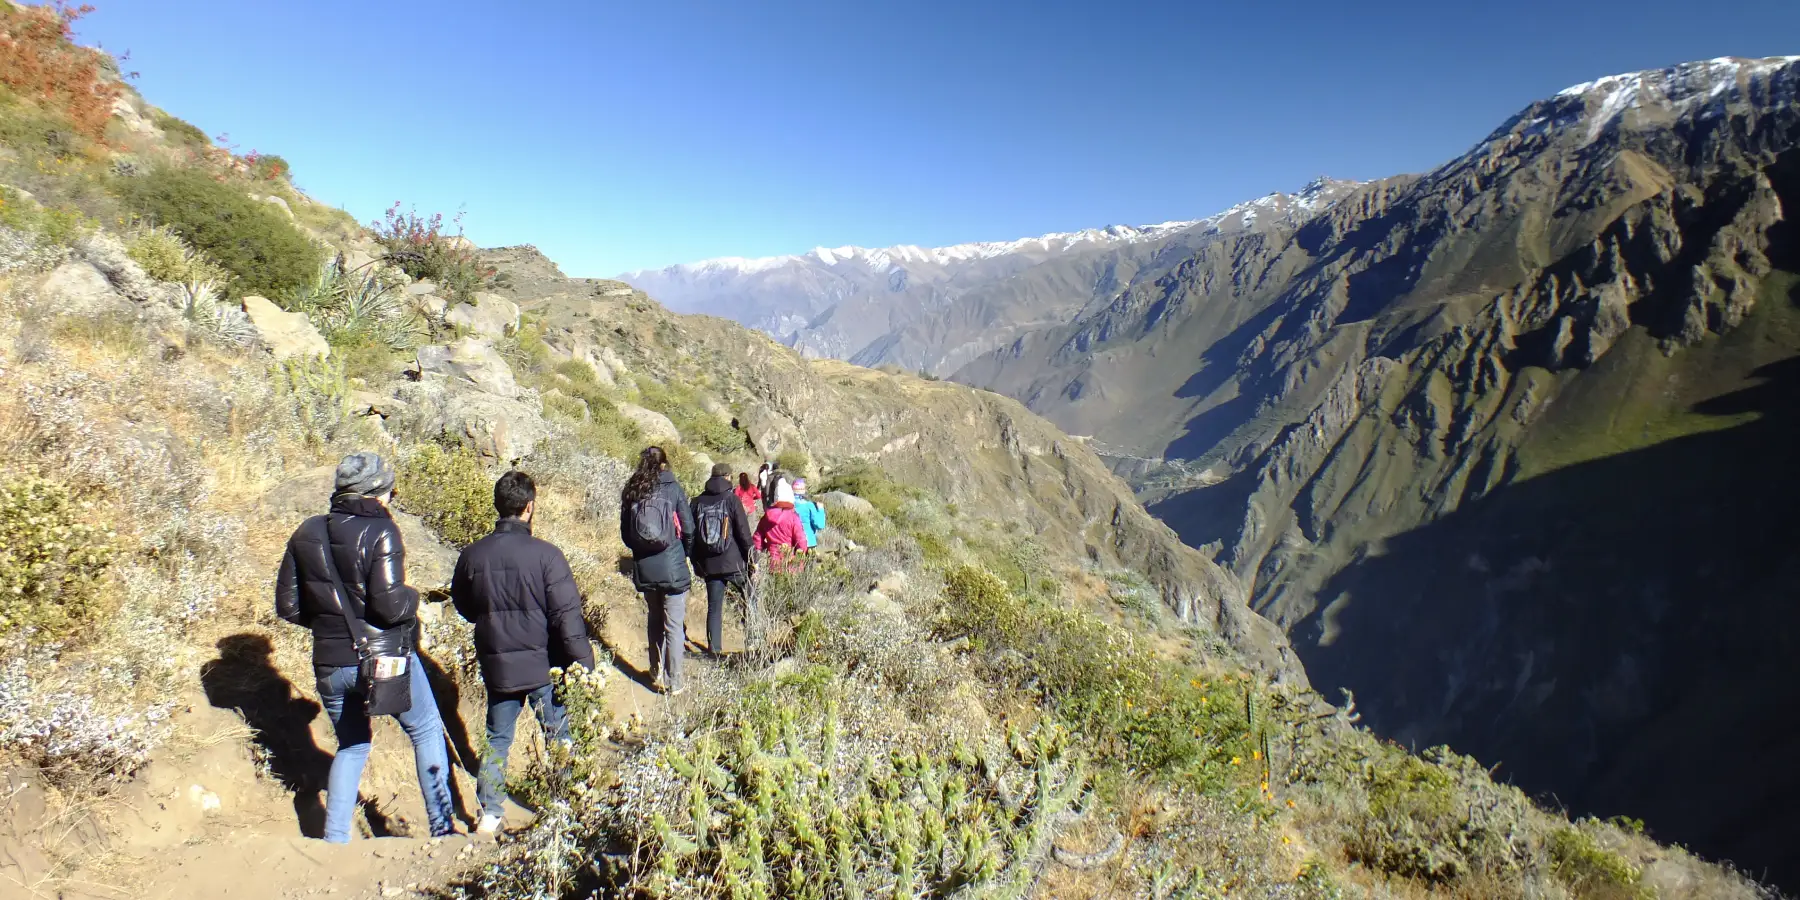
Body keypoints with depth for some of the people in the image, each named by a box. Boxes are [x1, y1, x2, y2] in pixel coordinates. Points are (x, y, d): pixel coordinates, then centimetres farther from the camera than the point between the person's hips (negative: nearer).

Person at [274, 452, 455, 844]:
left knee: (351, 746, 23)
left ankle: (334, 840, 23)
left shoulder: (306, 533, 2)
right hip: (385, 657, -5)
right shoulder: (380, 533, -16)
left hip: (330, 664, 5)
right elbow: (390, 605, -24)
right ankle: (441, 827, 16)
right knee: (427, 732, 13)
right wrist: (412, 598, -3)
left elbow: (287, 605, 6)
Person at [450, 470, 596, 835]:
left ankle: (489, 815, 22)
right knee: (559, 737, 13)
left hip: (496, 665, 4)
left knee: (497, 739, 19)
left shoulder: (472, 555, -4)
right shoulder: (545, 554, -18)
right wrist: (584, 661, -13)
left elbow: (464, 606, 11)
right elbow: (567, 614, -19)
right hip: (544, 664, -3)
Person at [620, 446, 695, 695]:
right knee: (674, 625, 3)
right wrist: (684, 553, 10)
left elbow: (625, 533, 6)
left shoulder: (631, 491, 3)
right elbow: (688, 528, -7)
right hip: (672, 568, -4)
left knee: (655, 620, 21)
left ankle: (657, 673, 29)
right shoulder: (672, 488, -7)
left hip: (644, 569, 4)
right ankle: (673, 683, 6)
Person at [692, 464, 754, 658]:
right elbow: (744, 533, -9)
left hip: (709, 565, 4)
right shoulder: (732, 499, -7)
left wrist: (697, 562, 19)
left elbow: (691, 534, 11)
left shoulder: (698, 502, 6)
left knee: (714, 607, 9)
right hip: (733, 562, -4)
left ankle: (714, 650, 9)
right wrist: (751, 559, -2)